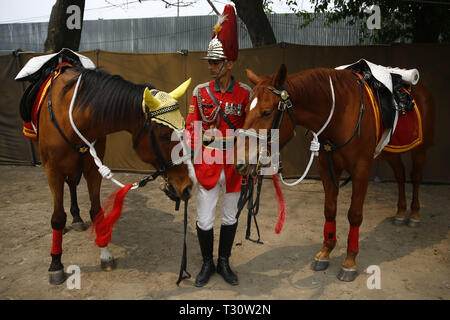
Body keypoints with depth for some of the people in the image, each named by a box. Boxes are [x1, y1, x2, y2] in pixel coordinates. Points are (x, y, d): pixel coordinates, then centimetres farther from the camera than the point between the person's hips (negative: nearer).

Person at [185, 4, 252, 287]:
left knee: (230, 217, 15)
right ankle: (207, 263, 29)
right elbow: (191, 129, 0)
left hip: (235, 164, 1)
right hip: (207, 164, 0)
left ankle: (224, 263, 35)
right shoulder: (200, 92, -2)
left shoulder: (245, 93, -3)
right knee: (205, 221, 5)